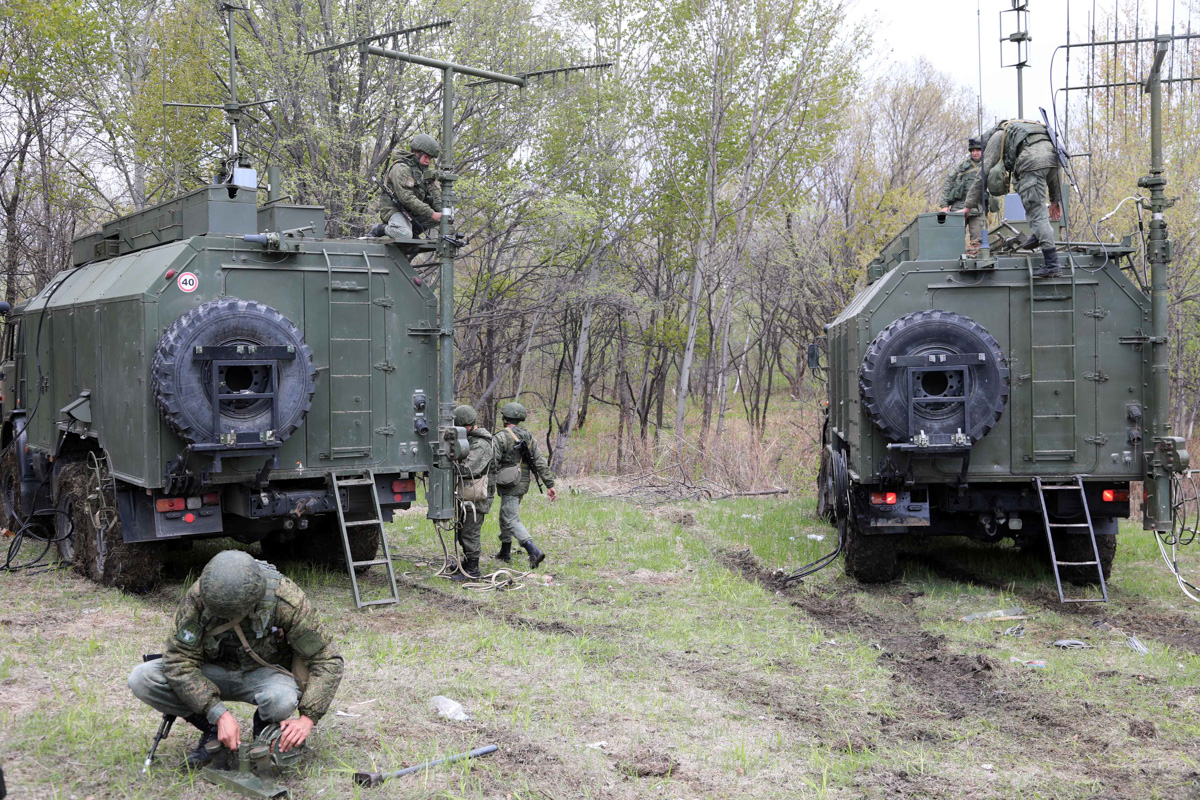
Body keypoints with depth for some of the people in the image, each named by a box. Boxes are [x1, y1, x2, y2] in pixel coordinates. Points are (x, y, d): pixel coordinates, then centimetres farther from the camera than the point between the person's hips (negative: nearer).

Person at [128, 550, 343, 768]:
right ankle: (212, 730, -2)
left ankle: (264, 729, -1)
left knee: (282, 699, -39)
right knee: (141, 679, -22)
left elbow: (327, 661, -22)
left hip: (262, 673, -2)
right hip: (215, 670, 2)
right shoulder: (197, 597, -25)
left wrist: (307, 719, -33)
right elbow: (179, 660, -23)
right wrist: (220, 714, -32)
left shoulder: (287, 601, -28)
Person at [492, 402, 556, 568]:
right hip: (523, 483, 8)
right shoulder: (528, 437, 7)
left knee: (512, 521, -10)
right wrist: (550, 485, 5)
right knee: (505, 516, 23)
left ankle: (534, 551, -25)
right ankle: (505, 551, 30)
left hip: (509, 485, -8)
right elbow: (540, 462, 5)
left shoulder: (500, 438, -13)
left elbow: (492, 463, -18)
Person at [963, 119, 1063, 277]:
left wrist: (969, 206, 15)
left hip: (1033, 162, -7)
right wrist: (1056, 199, 33)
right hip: (1052, 156, 7)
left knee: (1036, 211, -6)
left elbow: (983, 174, 14)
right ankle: (1037, 234, 17)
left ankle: (1051, 264, -10)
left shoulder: (997, 136, 20)